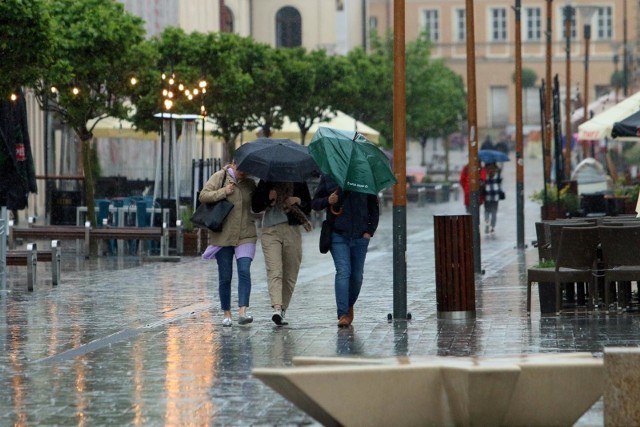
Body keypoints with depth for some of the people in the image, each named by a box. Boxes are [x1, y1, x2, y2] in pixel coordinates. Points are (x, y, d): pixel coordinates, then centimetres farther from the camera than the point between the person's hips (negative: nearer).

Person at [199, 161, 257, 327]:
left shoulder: (250, 183, 11)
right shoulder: (220, 177, 1)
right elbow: (203, 196, -6)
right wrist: (223, 192, -17)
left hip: (245, 236, 2)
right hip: (222, 237, -1)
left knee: (244, 271, -16)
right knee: (225, 277, 5)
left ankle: (242, 312, -22)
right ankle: (227, 313, 17)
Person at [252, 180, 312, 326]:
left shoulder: (299, 183, 11)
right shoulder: (266, 182, 9)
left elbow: (308, 208, 14)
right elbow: (255, 206, 6)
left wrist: (298, 201, -5)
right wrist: (269, 198, -9)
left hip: (292, 232, 2)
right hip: (270, 231, -2)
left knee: (290, 275, 3)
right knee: (274, 271, -18)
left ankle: (282, 311, 14)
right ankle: (277, 308, -31)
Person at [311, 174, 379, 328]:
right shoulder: (328, 177, 2)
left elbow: (374, 206, 11)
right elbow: (315, 203, 8)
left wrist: (370, 230, 2)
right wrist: (327, 201, -13)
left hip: (360, 236, 2)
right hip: (338, 235, -2)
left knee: (357, 275, 9)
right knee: (343, 272, -14)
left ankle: (350, 305, 32)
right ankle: (343, 314, -15)